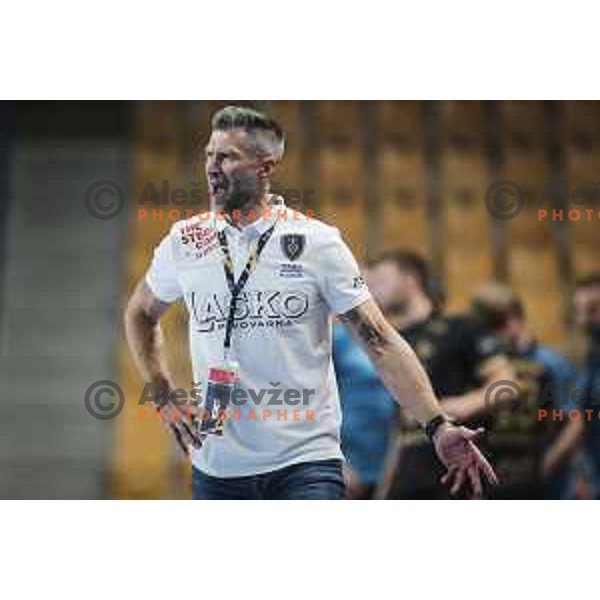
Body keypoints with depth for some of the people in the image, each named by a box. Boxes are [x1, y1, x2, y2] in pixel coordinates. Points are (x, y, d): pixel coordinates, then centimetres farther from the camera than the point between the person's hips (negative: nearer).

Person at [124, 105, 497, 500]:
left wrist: (438, 426, -15)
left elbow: (380, 341, -6)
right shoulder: (184, 242, 5)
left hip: (306, 463, -3)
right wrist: (164, 397, 10)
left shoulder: (317, 241, -3)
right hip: (215, 466, 3)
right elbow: (141, 313, 23)